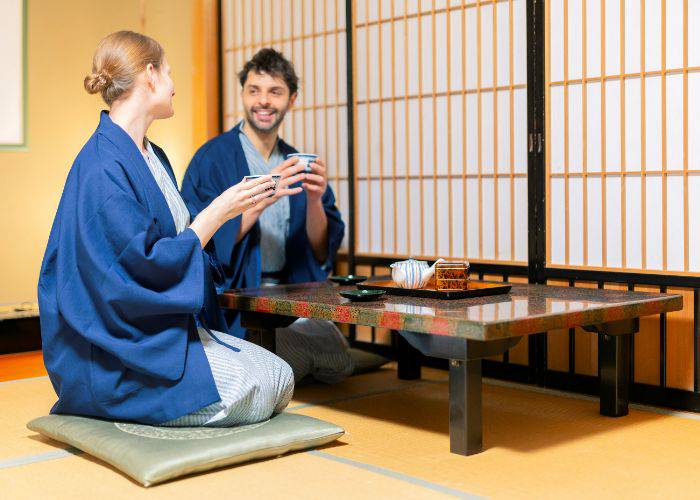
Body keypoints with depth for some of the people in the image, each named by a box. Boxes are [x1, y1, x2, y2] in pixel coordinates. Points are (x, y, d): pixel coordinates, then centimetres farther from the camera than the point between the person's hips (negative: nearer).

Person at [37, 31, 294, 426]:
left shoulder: (154, 157, 13)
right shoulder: (103, 168, -18)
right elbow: (147, 268, -22)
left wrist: (236, 206, 14)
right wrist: (216, 213, -16)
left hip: (170, 330, 10)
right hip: (120, 354, -9)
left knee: (281, 378, -4)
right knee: (252, 392, -20)